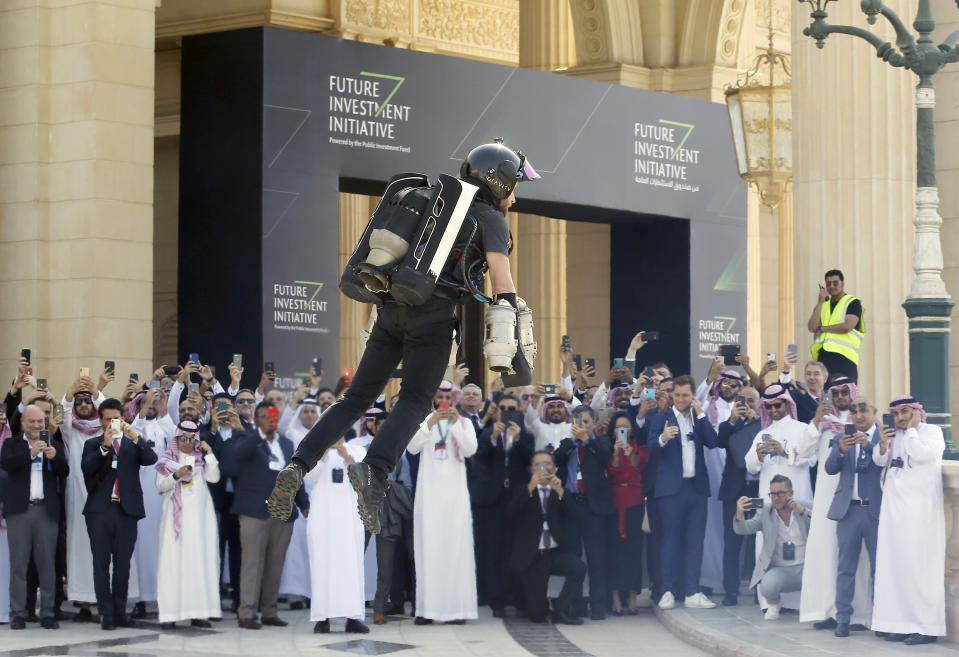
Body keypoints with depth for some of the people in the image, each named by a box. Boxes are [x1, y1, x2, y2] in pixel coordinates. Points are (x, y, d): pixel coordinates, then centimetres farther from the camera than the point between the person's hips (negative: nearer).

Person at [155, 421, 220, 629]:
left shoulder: (202, 459, 15)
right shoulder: (166, 460, 10)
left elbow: (214, 477, 2)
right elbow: (160, 485, 2)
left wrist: (209, 453, -2)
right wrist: (177, 475, -14)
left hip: (200, 517, 2)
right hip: (176, 515, -2)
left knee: (200, 560, -2)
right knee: (173, 559, -8)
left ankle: (198, 613, -1)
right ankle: (169, 613, -10)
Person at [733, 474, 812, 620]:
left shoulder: (806, 508, 6)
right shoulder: (765, 512, 7)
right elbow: (742, 529, -5)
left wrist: (802, 511, -21)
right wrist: (740, 514, -27)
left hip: (805, 567, 0)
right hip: (779, 570, 0)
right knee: (768, 584, -34)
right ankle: (773, 606, 4)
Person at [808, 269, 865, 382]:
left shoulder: (853, 303, 5)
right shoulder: (822, 305, 22)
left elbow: (847, 326, -10)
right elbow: (811, 327, 7)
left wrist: (822, 328, -1)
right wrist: (820, 302, 1)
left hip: (843, 357, -5)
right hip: (823, 357, 5)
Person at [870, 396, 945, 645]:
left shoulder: (931, 431, 0)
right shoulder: (895, 435, 18)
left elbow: (921, 454, -17)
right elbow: (879, 460, 11)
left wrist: (912, 429, -6)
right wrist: (882, 444, -7)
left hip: (920, 510, -6)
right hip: (893, 508, 6)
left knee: (920, 565, -8)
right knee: (895, 564, 3)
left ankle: (927, 626, -7)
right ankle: (902, 623, 7)